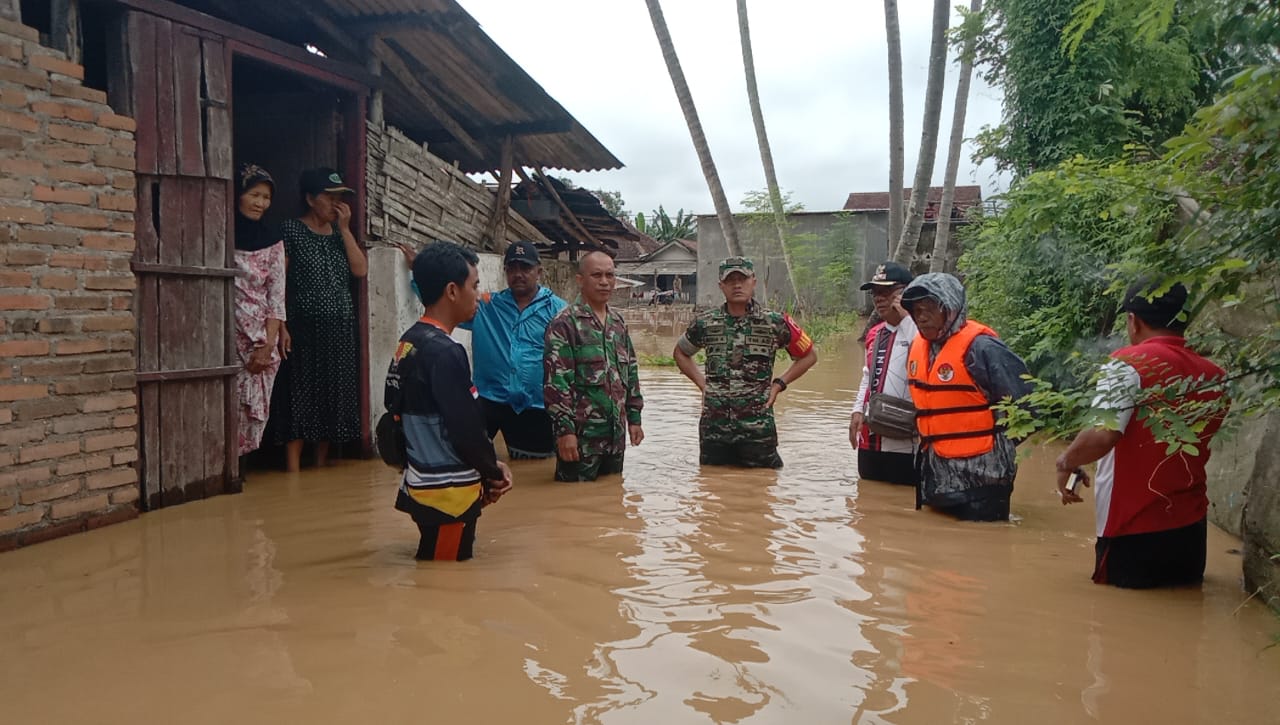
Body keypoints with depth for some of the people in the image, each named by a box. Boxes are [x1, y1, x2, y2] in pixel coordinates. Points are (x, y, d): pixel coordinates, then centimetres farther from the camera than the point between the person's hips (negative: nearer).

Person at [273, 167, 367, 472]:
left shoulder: (340, 232, 13)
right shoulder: (291, 230, -2)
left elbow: (361, 270, 1)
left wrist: (345, 228, -2)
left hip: (341, 326, 6)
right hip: (307, 325, -5)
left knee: (334, 393, 8)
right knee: (302, 393, -6)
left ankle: (322, 464, 17)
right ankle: (293, 467, -3)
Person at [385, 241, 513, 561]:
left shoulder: (410, 341, 9)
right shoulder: (444, 351, -21)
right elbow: (466, 427, -20)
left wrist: (487, 466, 9)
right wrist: (493, 471, -2)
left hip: (423, 484, 9)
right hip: (447, 493, -9)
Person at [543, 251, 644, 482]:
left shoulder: (618, 323, 13)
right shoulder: (565, 323, -10)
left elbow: (630, 373, 19)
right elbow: (556, 381, -15)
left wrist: (634, 417, 14)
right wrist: (565, 429, -19)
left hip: (616, 435, 7)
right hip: (581, 436, -7)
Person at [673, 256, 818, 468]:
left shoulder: (775, 323, -1)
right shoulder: (705, 323, 4)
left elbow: (809, 355, 11)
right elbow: (680, 353, 21)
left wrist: (779, 383, 2)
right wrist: (701, 382, 9)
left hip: (758, 427, -2)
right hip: (714, 427, 2)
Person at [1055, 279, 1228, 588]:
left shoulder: (1129, 364, -14)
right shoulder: (1215, 376, 4)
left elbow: (1103, 436, -25)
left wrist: (1066, 462, -8)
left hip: (1133, 529, -6)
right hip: (1190, 527, 6)